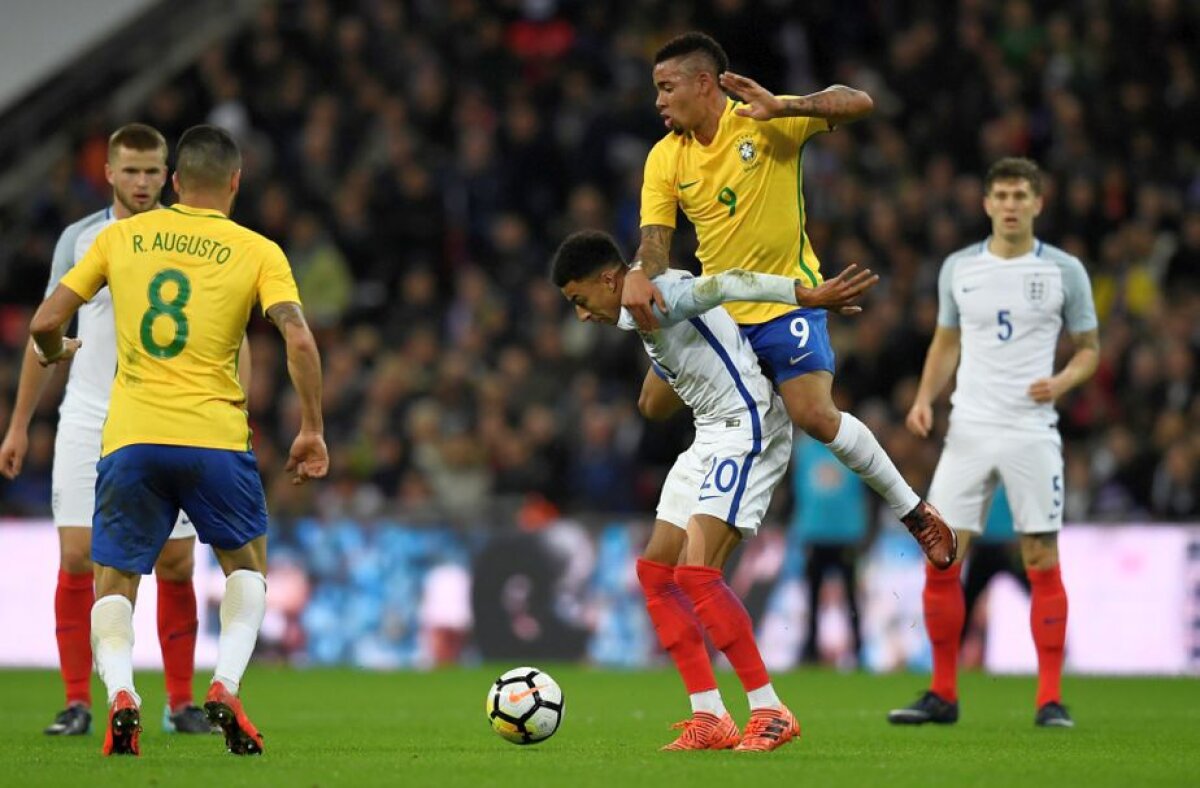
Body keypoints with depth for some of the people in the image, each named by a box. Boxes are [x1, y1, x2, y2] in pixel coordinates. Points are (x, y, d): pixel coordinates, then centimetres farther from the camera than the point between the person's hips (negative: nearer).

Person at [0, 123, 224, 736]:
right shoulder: (79, 240, 5)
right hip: (87, 425, 1)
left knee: (176, 566, -1)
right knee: (77, 558, -7)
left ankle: (180, 703, 11)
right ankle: (77, 702, 0)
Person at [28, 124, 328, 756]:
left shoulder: (121, 237, 9)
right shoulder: (257, 251, 4)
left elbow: (45, 324, 9)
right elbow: (298, 338, -9)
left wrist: (56, 353, 32)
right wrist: (312, 431, -1)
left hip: (129, 439, 1)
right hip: (214, 436, -1)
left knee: (114, 581, 13)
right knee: (247, 564, 22)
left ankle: (119, 692, -14)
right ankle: (225, 687, 0)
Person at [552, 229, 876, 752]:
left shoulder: (656, 295, -14)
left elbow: (727, 284, -27)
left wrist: (811, 296, -35)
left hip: (745, 429, -11)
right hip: (712, 436, 11)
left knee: (696, 570, -20)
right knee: (655, 571, 7)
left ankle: (770, 713, -15)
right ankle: (709, 719, 6)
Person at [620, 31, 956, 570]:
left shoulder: (765, 122, -13)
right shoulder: (665, 159, -2)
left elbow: (858, 104, -20)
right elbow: (655, 235, -7)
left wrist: (781, 108, -34)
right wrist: (640, 274, -30)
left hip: (785, 300, -6)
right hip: (715, 310, 6)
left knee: (816, 416, -20)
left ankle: (912, 509, -4)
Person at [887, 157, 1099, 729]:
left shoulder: (1064, 272, 0)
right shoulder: (958, 268, 7)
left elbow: (1089, 348, 7)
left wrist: (1062, 382, -13)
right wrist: (925, 398, 3)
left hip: (1033, 432, -2)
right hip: (969, 430, 2)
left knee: (1042, 563, -4)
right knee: (940, 560, -3)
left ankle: (1050, 698, 3)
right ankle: (943, 693, 8)